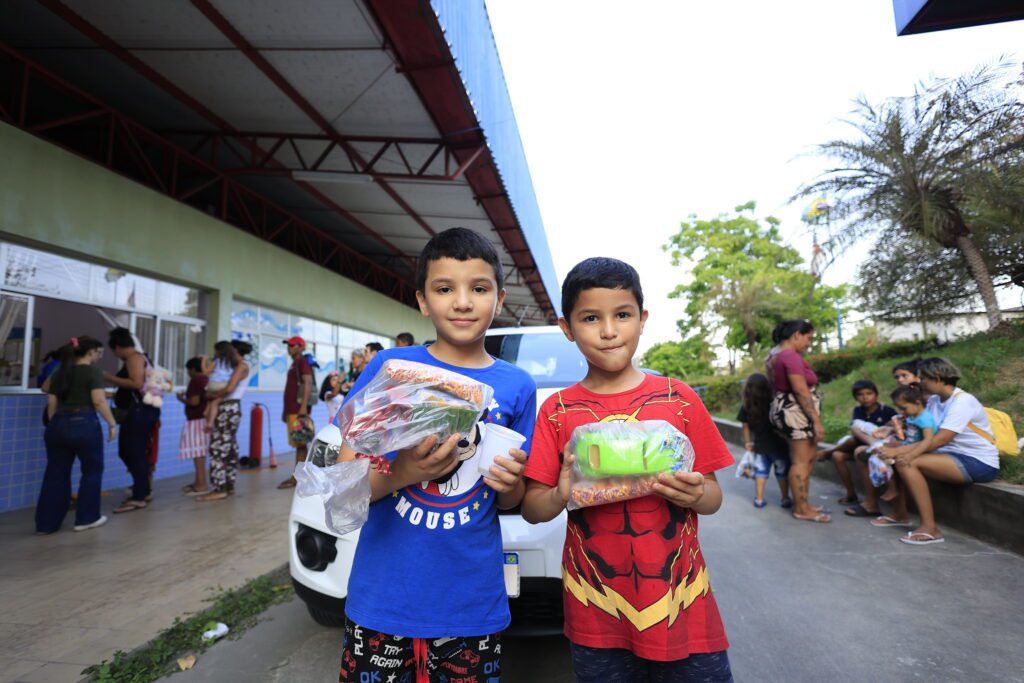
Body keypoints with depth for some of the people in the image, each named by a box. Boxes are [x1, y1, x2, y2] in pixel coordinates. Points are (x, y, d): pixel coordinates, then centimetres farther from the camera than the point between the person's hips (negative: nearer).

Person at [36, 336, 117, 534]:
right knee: (92, 471, 10)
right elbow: (99, 401, -14)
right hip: (84, 424, -6)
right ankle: (86, 519, 15)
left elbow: (51, 404, 14)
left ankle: (46, 523, 16)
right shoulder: (93, 371, -7)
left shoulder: (58, 372, 13)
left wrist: (55, 424, 21)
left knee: (55, 475, 13)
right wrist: (112, 423, -7)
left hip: (58, 425, 6)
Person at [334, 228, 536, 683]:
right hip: (381, 600, 0)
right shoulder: (388, 367, -6)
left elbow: (512, 501, 7)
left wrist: (509, 483, -16)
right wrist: (401, 472, -25)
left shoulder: (517, 387, -2)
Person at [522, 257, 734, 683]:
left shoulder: (678, 399, -2)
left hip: (682, 604, 1)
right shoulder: (557, 411, -2)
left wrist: (697, 495, -18)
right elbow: (531, 509, -1)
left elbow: (713, 499, 3)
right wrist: (561, 496, -21)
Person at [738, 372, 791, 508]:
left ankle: (759, 499, 16)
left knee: (760, 471, 14)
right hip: (777, 443, -2)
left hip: (759, 444, 2)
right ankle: (786, 499, 21)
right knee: (782, 472, 13)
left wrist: (748, 442, 15)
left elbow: (745, 426, 4)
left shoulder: (746, 408, -5)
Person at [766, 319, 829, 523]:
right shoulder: (791, 356, -19)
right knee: (801, 460, -3)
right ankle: (801, 509, 5)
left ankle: (802, 503, 24)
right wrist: (817, 420, -19)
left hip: (787, 410, 11)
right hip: (796, 412, -11)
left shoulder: (774, 354, 13)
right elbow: (801, 392, -22)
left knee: (809, 456, 18)